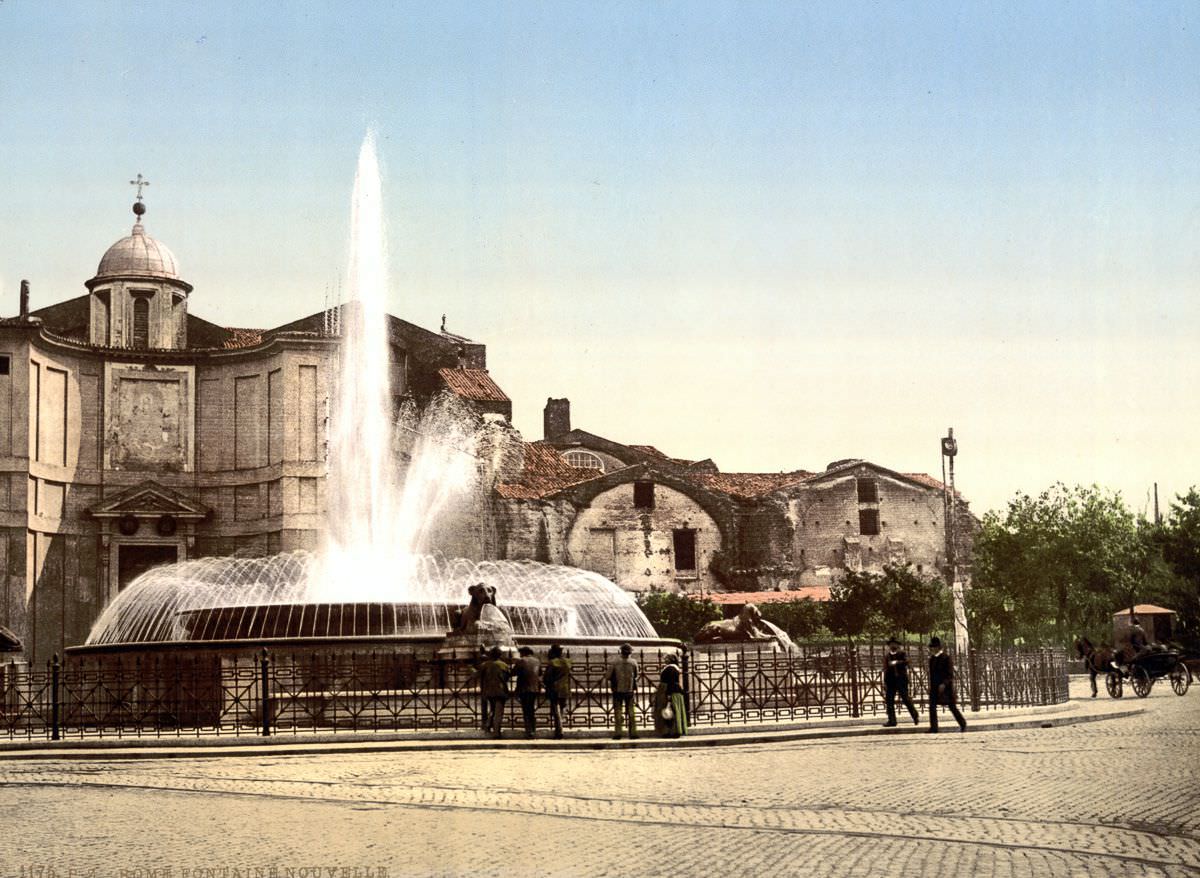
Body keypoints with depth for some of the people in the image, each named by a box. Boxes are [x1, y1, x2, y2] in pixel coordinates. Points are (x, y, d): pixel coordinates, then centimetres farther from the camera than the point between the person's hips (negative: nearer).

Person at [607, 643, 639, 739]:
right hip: (629, 690, 1)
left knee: (618, 711, 3)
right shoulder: (633, 663, -5)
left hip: (617, 690, -1)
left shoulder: (615, 663, -9)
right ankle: (633, 732, 7)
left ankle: (618, 733, -1)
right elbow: (635, 676, 8)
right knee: (631, 712, 8)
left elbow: (609, 677, -4)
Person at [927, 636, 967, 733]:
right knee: (932, 706, -6)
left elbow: (950, 673, -13)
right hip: (934, 687, 6)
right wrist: (930, 685, 11)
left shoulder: (945, 658, -10)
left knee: (952, 707, 4)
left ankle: (962, 724, 22)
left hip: (945, 686, -6)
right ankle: (933, 728, -5)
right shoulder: (931, 659, 10)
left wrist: (944, 684, -22)